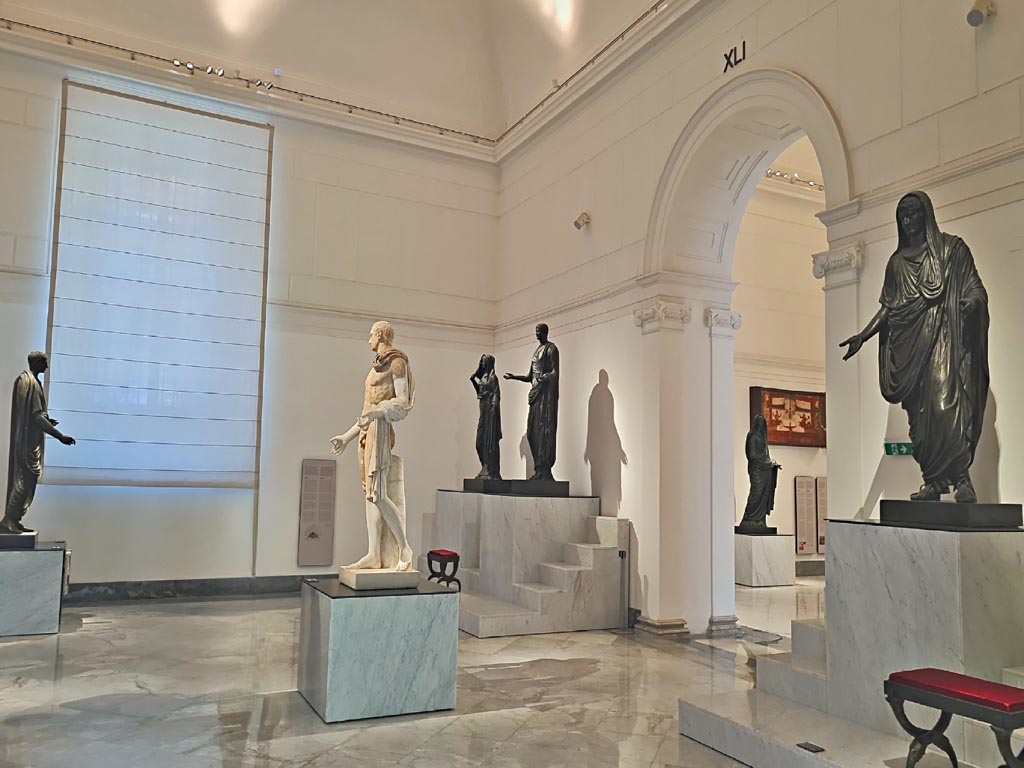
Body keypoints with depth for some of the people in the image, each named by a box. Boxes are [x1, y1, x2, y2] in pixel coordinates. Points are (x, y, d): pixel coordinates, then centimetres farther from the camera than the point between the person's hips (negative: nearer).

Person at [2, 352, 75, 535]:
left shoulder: (22, 379, 13)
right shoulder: (32, 383, -17)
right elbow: (37, 416, -21)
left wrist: (46, 420, 34)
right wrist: (60, 436, -21)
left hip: (23, 438, 10)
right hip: (29, 440, -10)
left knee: (21, 479, 12)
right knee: (26, 479, -6)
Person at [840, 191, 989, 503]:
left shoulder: (951, 247, 9)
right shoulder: (897, 261, 20)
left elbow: (975, 287, 3)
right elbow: (887, 307, 19)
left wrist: (972, 302, -20)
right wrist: (863, 335, 8)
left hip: (945, 338, -4)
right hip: (910, 343, 4)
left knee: (946, 402, -18)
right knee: (920, 411, -1)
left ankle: (962, 478, -17)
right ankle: (933, 482, 1)